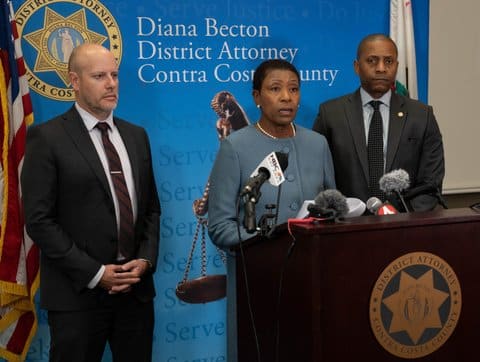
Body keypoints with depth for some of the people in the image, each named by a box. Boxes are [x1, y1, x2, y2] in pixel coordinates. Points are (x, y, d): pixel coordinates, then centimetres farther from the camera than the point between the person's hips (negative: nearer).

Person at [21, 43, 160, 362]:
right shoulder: (47, 138, -6)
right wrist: (94, 273, -14)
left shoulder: (136, 136, 11)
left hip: (137, 289, 5)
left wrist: (145, 260, -2)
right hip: (78, 293, -4)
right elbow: (39, 220, -11)